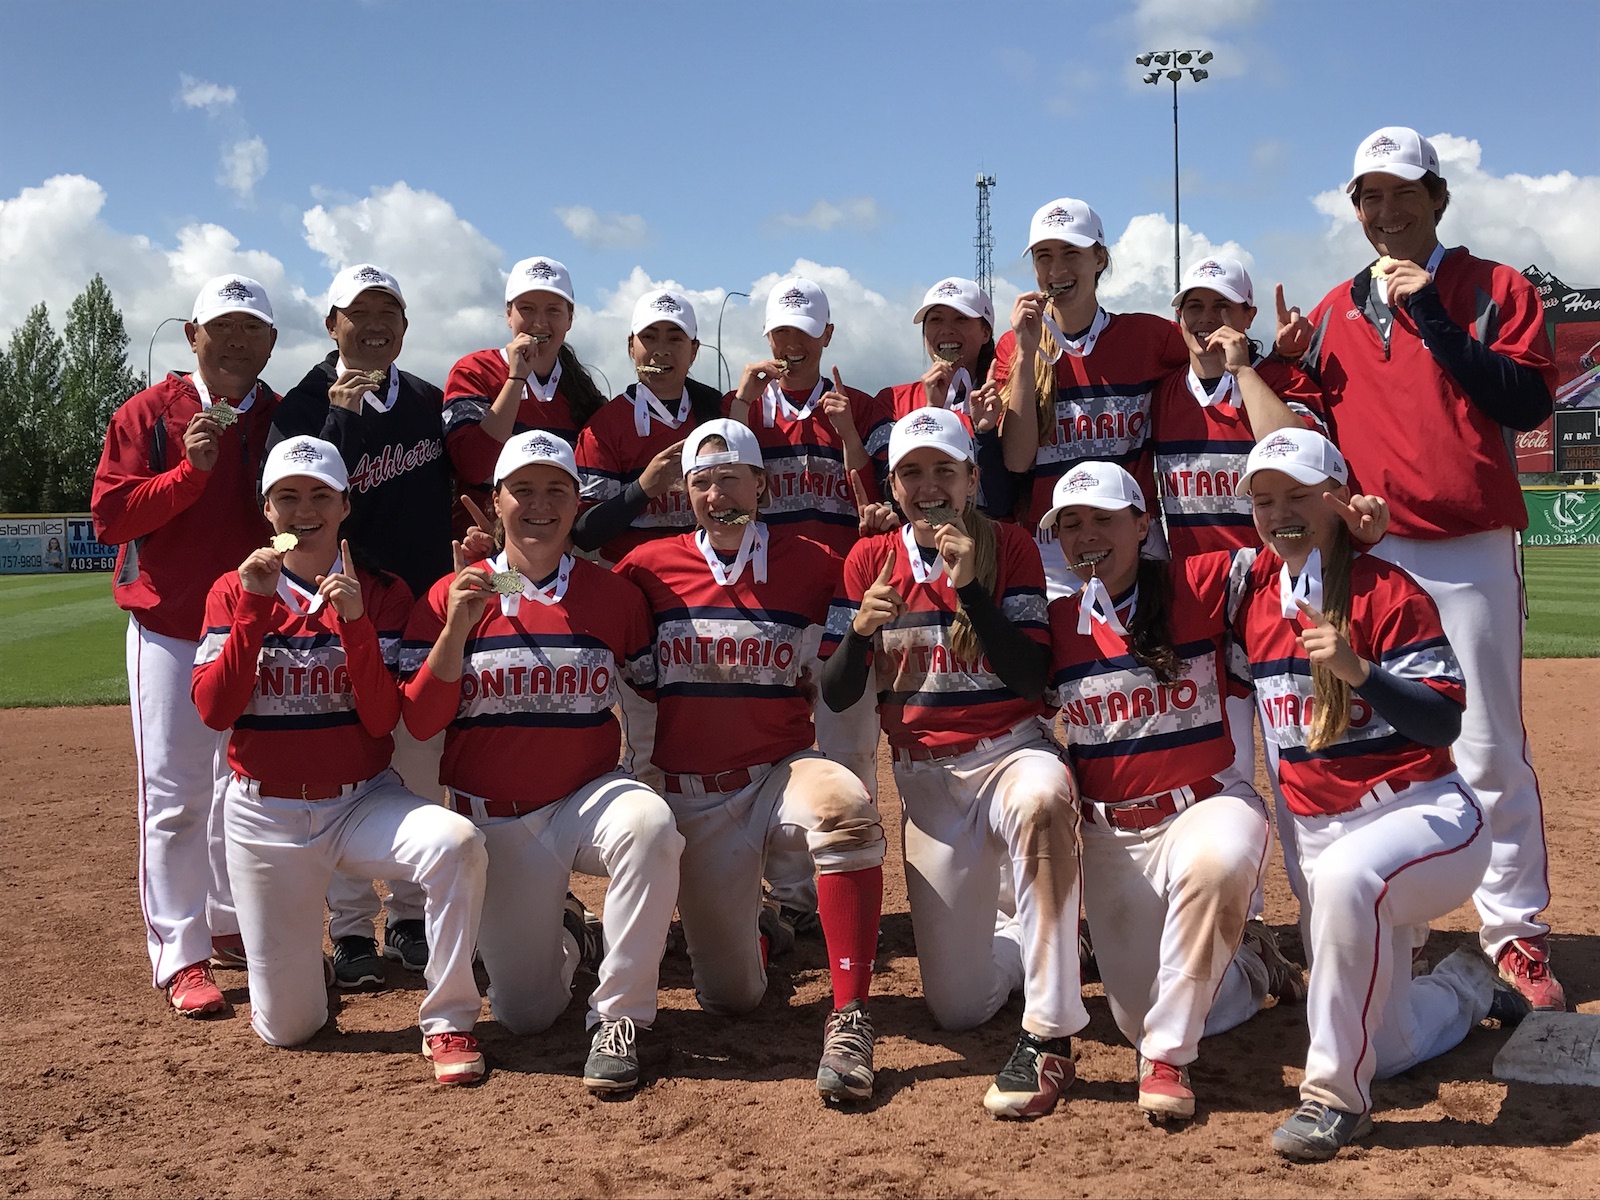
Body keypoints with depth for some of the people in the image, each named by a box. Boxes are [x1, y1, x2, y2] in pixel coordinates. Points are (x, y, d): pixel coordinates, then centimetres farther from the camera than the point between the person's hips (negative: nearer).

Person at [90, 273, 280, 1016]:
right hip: (170, 627, -3)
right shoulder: (148, 414, -2)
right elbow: (110, 517, -9)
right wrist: (190, 470, -19)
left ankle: (230, 926, 28)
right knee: (174, 795, -4)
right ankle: (179, 954, 3)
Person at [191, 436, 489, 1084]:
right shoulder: (234, 591, 2)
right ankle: (302, 969, 38)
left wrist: (353, 621, -22)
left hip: (364, 802, 0)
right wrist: (256, 607, -18)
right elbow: (213, 711, -11)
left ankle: (448, 1022, -16)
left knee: (458, 843, -35)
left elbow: (382, 721, -10)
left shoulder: (383, 594, -1)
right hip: (265, 816, 1)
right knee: (285, 1027, 1)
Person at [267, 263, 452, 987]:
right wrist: (340, 415, -25)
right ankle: (351, 930, 12)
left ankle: (410, 918, 23)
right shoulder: (305, 404, -5)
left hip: (426, 604, 4)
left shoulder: (431, 403, 9)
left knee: (422, 769, 10)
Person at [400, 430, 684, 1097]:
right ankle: (564, 937, 39)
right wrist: (458, 628, -21)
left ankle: (619, 1017, -21)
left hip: (590, 799, 0)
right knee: (524, 1015, 2)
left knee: (649, 824, -37)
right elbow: (420, 722, -9)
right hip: (496, 820, 1)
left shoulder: (614, 596, -1)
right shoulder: (452, 597, -3)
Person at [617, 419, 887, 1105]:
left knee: (846, 808, -38)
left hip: (781, 773, -1)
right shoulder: (648, 568, 1)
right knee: (730, 997, 2)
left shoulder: (813, 566, 0)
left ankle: (850, 1019, -28)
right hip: (691, 798, 1)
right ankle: (751, 919, 39)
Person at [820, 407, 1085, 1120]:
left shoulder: (1009, 548, -2)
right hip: (925, 777, 3)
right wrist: (861, 631, -18)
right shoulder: (869, 560, 5)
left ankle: (1049, 1036, -33)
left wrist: (969, 587, -22)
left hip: (1009, 752, -2)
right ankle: (1015, 942, 35)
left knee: (1042, 799, -43)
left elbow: (1032, 678, -13)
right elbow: (835, 696, 2)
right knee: (957, 1008, -2)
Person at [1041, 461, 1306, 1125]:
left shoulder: (1201, 585, -9)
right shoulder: (1056, 622, 1)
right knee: (1139, 1017, 4)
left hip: (1211, 805, -4)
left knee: (1215, 863, -41)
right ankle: (1249, 965, 36)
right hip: (1112, 835, 4)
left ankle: (1168, 1058, -22)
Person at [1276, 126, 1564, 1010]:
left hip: (1470, 552, -3)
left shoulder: (1496, 290, 5)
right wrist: (1289, 367, -1)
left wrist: (1432, 316, -12)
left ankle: (1515, 933, 10)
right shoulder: (1334, 313, 14)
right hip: (1363, 552, 3)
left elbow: (1527, 403, -10)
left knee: (1489, 749, -2)